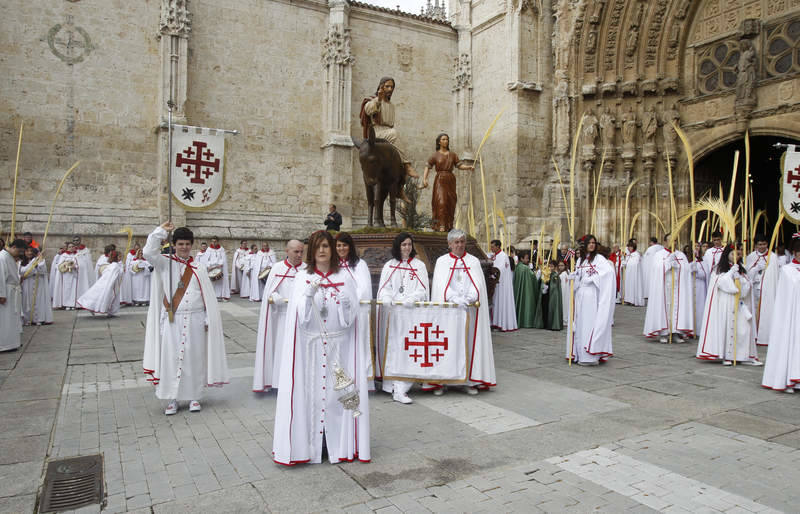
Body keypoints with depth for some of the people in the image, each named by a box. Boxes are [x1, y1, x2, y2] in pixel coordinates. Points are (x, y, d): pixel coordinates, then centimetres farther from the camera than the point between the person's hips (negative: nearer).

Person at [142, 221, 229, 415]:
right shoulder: (165, 263, 4)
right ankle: (172, 399, 14)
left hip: (195, 321, 1)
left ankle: (194, 396, 19)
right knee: (171, 357, 2)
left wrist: (208, 320, 1)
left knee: (194, 358, 6)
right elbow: (148, 252, -16)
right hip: (172, 321, -1)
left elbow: (208, 296, 6)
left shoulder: (199, 268, 7)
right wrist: (161, 231, -13)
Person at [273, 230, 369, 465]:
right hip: (309, 346, 0)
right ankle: (310, 443, 12)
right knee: (310, 393, 0)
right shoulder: (302, 278, 3)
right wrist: (308, 294, -21)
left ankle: (341, 443, 15)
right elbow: (301, 315, -5)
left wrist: (344, 301, -19)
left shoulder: (344, 278, 4)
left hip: (339, 346, 1)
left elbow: (350, 316, 0)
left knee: (337, 393, 3)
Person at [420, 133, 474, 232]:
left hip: (450, 180, 3)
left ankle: (449, 226, 9)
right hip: (440, 180, -3)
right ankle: (441, 225, -18)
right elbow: (428, 167, 1)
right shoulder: (435, 155, 5)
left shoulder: (452, 154, 13)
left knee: (450, 203, 1)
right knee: (441, 202, -16)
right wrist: (424, 179, -13)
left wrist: (469, 167, -9)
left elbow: (459, 165, 9)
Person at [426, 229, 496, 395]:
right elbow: (441, 285, -5)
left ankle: (471, 380, 6)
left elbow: (477, 284, 0)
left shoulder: (474, 261, 12)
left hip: (470, 309, 1)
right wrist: (456, 299, -21)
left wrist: (469, 298, -20)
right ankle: (440, 381, 1)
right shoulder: (442, 261, 8)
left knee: (470, 343, 0)